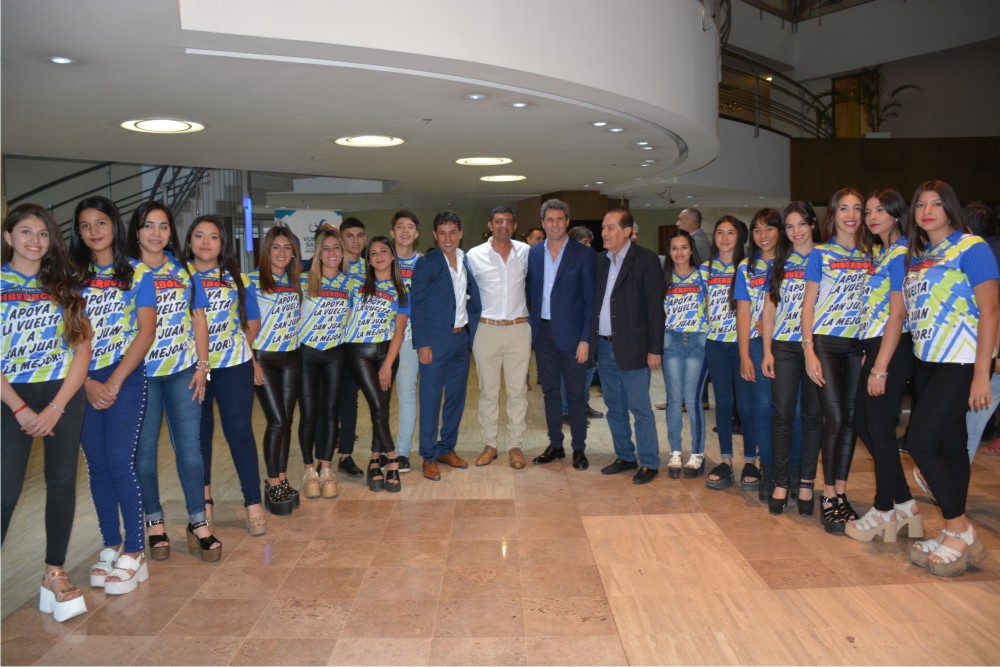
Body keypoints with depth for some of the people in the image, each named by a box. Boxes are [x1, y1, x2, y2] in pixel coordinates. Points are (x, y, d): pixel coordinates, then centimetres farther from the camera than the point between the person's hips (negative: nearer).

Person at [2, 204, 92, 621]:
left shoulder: (64, 286, 7)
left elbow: (83, 349, 2)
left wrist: (55, 408, -7)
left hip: (64, 395, 2)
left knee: (62, 482, 4)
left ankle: (54, 575, 15)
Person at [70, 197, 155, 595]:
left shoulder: (137, 273, 2)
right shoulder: (71, 275, 8)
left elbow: (146, 332, -4)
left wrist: (114, 383, -9)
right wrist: (88, 383, -7)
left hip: (126, 378, -3)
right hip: (83, 383, 3)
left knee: (119, 462, -8)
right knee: (97, 466, 7)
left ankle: (134, 554, 2)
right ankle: (111, 546, 20)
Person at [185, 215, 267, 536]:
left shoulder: (237, 279, 7)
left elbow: (253, 322, 14)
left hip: (233, 366, 0)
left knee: (239, 431, -3)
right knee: (199, 434, 10)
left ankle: (254, 505, 1)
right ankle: (204, 500, 26)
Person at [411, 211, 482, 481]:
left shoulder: (467, 261, 8)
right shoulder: (426, 263, -7)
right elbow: (417, 305, -9)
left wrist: (473, 330, 3)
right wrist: (422, 344, -14)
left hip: (462, 337, 6)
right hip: (436, 341, -6)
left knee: (456, 397, 13)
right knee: (430, 400, 0)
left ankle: (447, 448, 27)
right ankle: (429, 457, 10)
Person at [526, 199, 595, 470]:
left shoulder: (583, 253, -5)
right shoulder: (533, 253, 7)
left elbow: (590, 299, -7)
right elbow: (530, 293, 11)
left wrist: (585, 339, -12)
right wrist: (530, 330, 3)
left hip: (570, 333, -4)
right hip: (543, 333, 4)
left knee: (575, 393, 4)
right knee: (549, 391, 12)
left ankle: (579, 449, 16)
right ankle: (555, 445, 24)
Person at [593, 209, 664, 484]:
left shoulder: (646, 260, -8)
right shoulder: (601, 261, 10)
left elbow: (654, 306, -10)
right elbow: (596, 301, 12)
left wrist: (654, 348, -12)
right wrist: (590, 339, 5)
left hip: (631, 347, -6)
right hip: (604, 346, 6)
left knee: (640, 409, 0)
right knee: (615, 408, 14)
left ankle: (649, 463, 12)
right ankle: (625, 457, 27)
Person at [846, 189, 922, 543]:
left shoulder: (900, 253, -11)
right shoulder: (877, 253, 15)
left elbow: (897, 314, -17)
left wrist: (880, 368, -19)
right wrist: (870, 357, 8)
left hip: (892, 350, -9)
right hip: (873, 346, 9)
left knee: (880, 430, -1)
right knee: (863, 424, 13)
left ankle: (885, 511, 14)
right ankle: (904, 504, 23)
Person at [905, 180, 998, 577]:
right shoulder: (915, 255, 14)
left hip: (961, 362, -7)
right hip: (927, 363, 7)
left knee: (920, 441, -12)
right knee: (949, 445, 11)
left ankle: (959, 530, 4)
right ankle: (960, 538, 21)